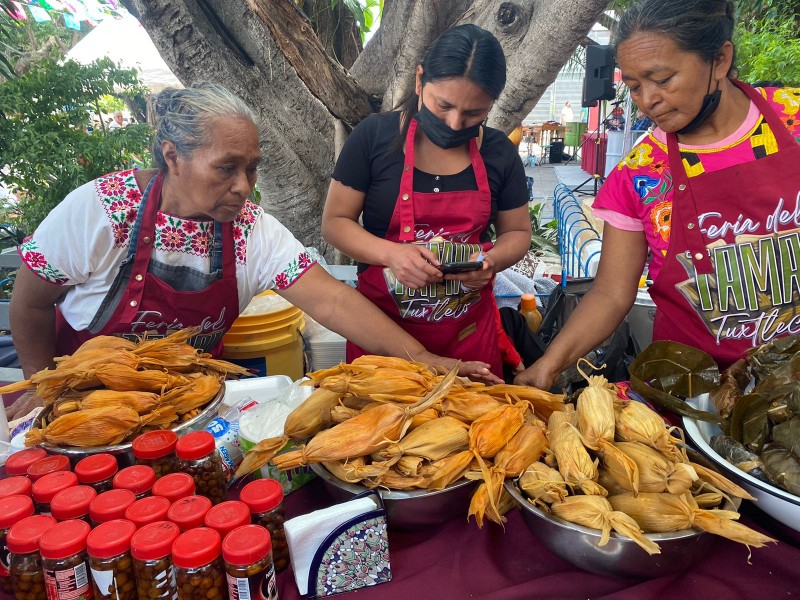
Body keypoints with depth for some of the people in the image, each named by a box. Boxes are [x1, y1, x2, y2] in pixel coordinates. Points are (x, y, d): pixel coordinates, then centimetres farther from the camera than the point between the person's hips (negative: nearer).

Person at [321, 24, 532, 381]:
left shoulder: (499, 152, 0)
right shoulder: (374, 136, -8)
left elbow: (517, 233, 9)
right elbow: (335, 222, -5)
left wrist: (492, 259, -14)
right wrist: (391, 253, -23)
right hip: (381, 324, -2)